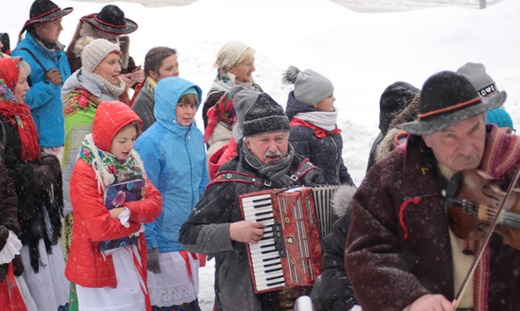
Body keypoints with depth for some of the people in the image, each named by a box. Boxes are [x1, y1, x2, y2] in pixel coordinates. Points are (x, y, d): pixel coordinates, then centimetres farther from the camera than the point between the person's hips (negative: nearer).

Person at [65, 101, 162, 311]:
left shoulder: (131, 162, 4)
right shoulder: (85, 172, -17)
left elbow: (155, 203, -3)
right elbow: (100, 228, -23)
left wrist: (128, 211, -22)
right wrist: (137, 219, -10)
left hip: (132, 259, 7)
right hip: (100, 263, -6)